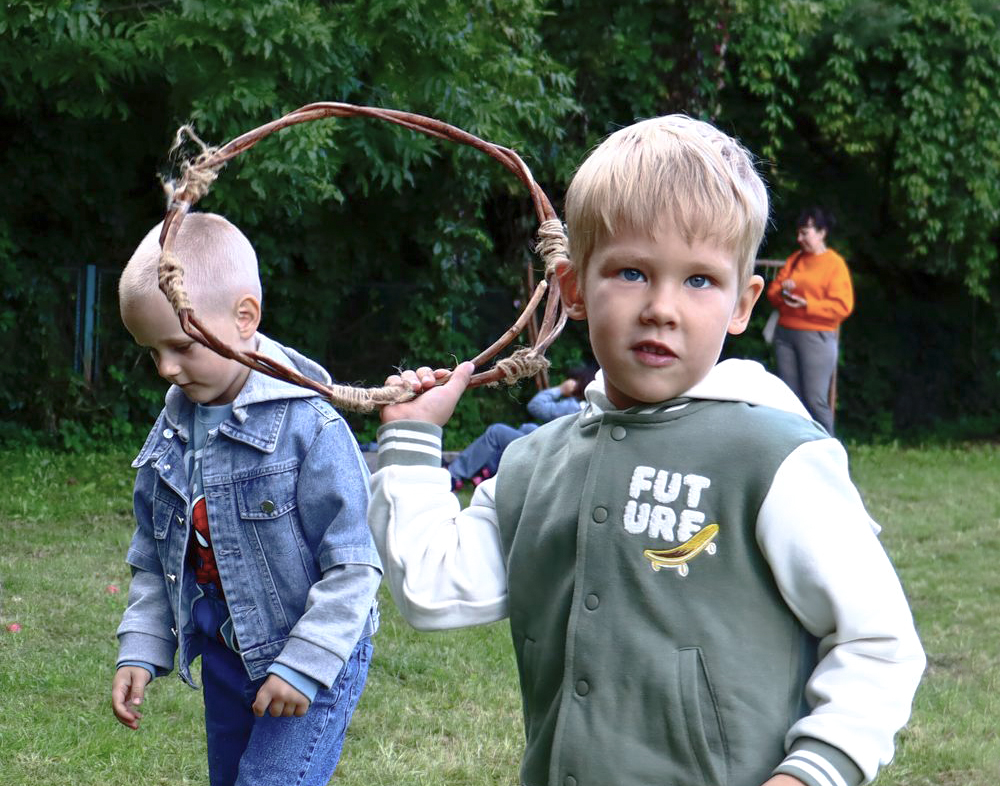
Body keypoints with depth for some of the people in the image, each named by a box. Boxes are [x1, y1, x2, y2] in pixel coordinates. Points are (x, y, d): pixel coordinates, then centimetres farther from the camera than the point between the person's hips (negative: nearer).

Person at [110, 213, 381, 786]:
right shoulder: (174, 429, 2)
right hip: (224, 657, 7)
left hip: (315, 656, -7)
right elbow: (154, 558, 13)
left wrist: (305, 664, -18)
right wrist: (141, 651, 4)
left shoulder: (308, 423, -19)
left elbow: (352, 563, -17)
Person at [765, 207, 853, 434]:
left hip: (816, 337, -6)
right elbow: (772, 290, 15)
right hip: (785, 334, 6)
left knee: (815, 399, -9)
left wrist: (807, 304, -18)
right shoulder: (794, 260, 15)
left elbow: (842, 306, -11)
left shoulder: (834, 263, -4)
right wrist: (781, 291, -7)